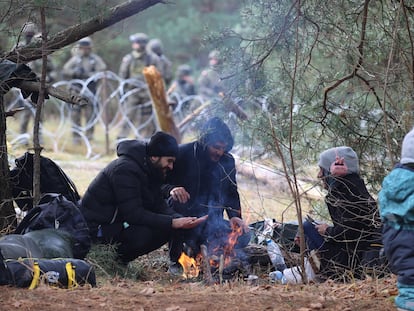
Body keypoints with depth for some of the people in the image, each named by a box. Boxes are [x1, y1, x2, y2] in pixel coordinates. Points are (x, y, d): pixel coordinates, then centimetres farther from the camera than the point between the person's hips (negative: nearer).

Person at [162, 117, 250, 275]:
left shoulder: (227, 161, 6)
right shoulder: (183, 154, -9)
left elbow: (231, 193, 15)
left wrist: (235, 216, -4)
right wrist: (171, 189, -31)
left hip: (210, 221, 4)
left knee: (243, 236, -20)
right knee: (175, 201, -38)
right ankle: (176, 260, -22)